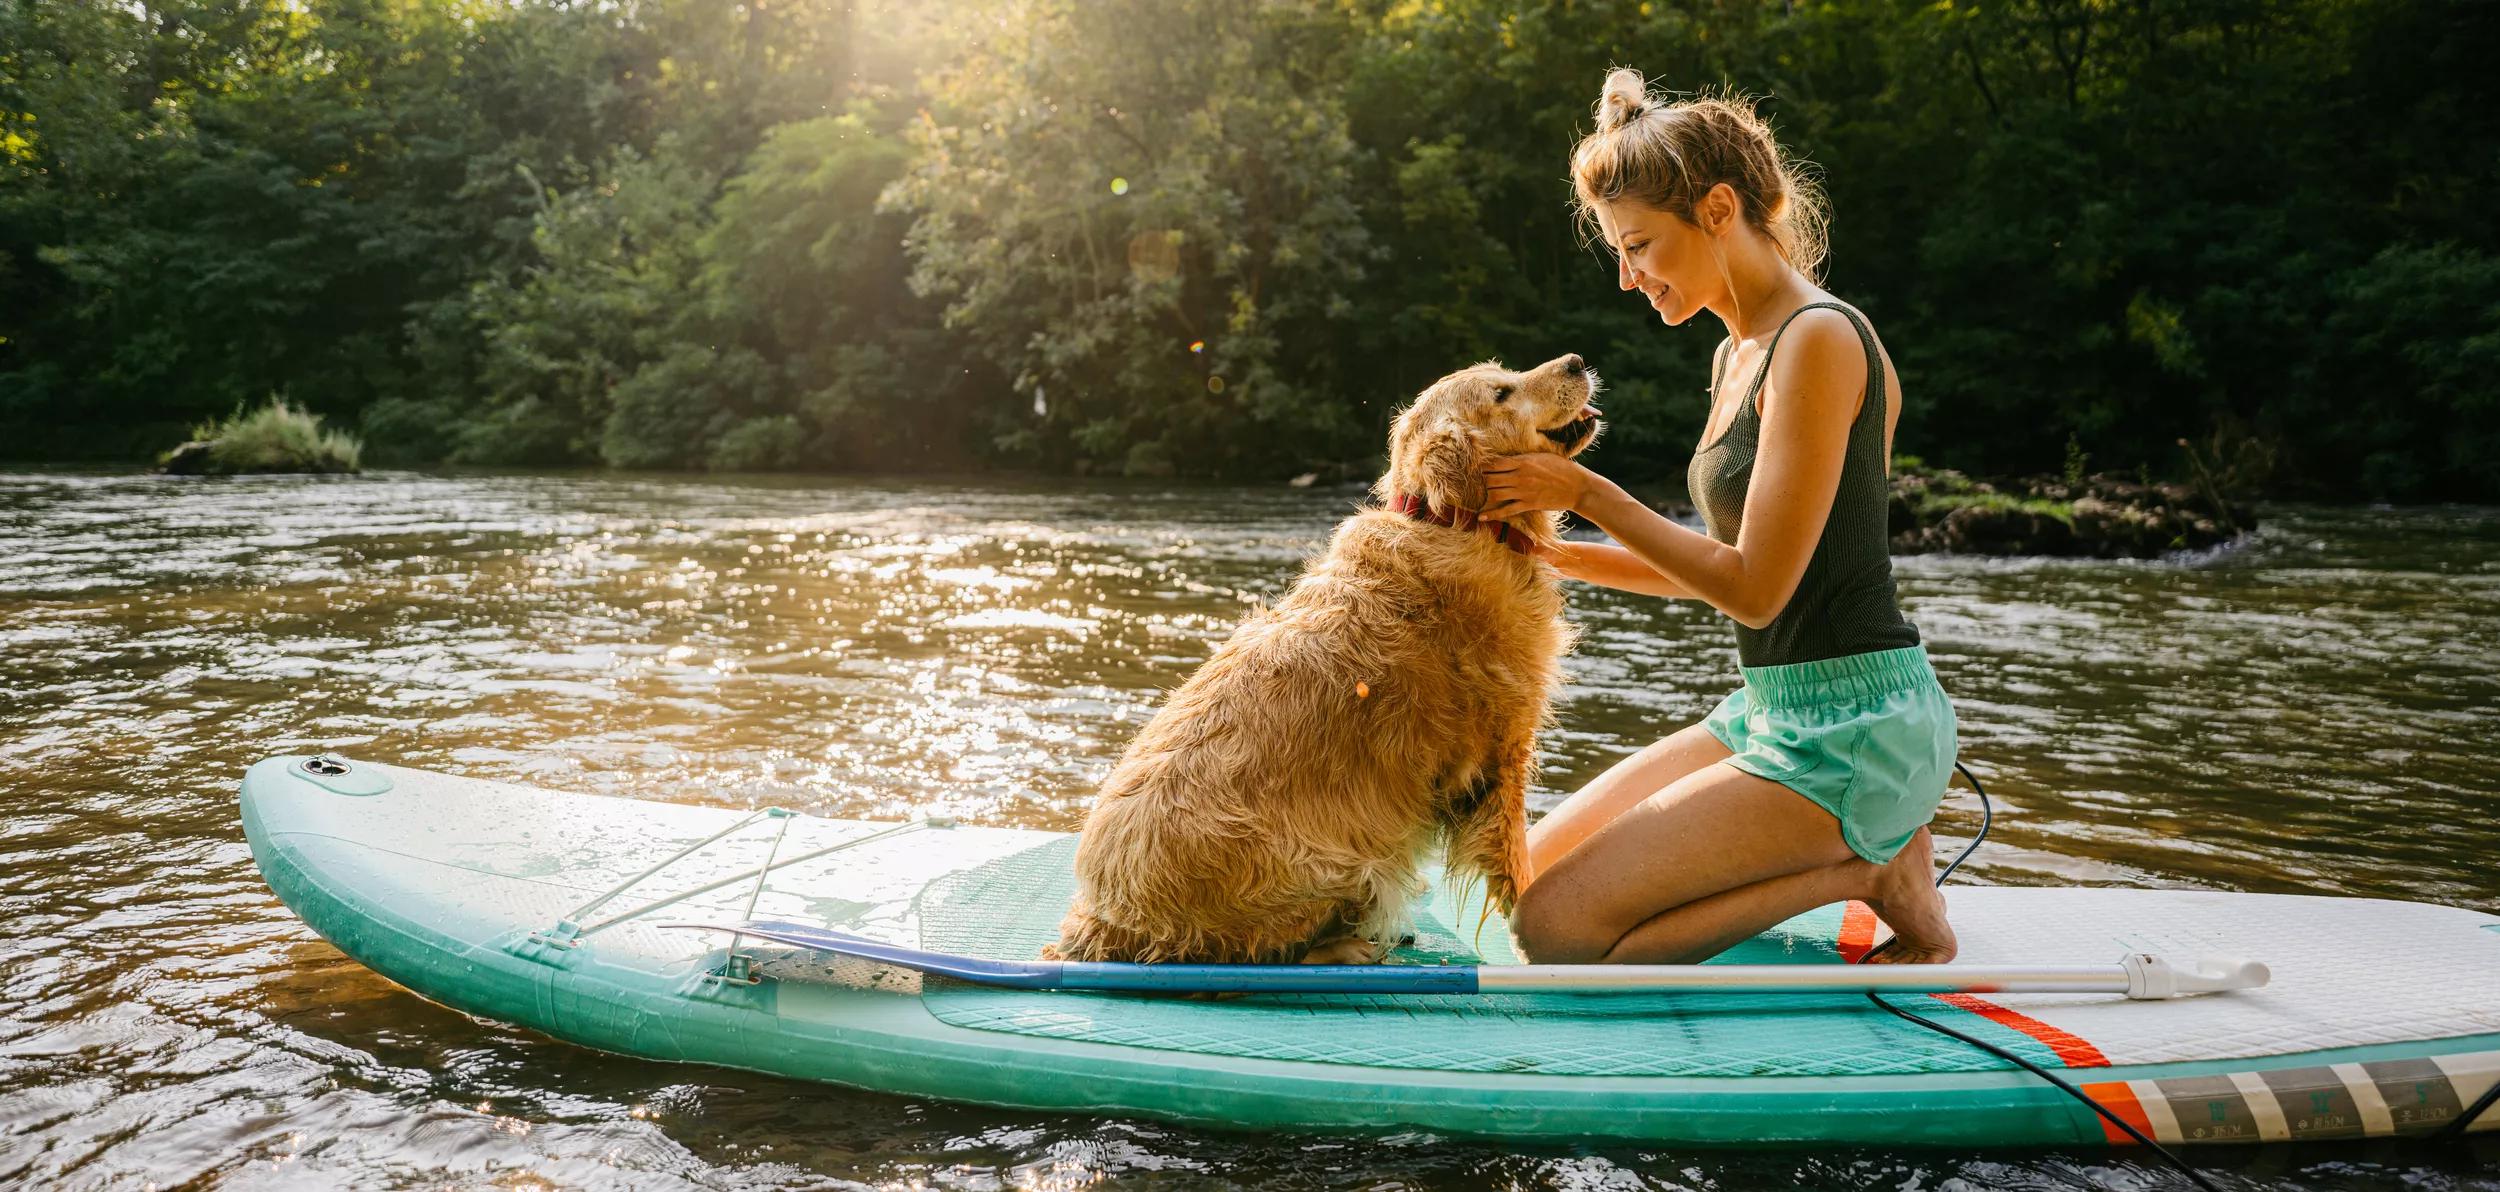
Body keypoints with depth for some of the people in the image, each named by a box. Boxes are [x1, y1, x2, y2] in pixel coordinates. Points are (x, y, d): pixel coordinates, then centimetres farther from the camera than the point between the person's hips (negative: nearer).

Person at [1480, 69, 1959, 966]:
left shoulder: (1818, 339, -16)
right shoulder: (1739, 352, 12)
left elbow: (1756, 588, -20)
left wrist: (1587, 493, -14)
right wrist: (1553, 552, 6)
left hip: (1854, 723, -9)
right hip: (1773, 712, 10)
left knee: (1557, 926, -16)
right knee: (1532, 871, 10)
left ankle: (1871, 869, -1)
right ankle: (1865, 838, 11)